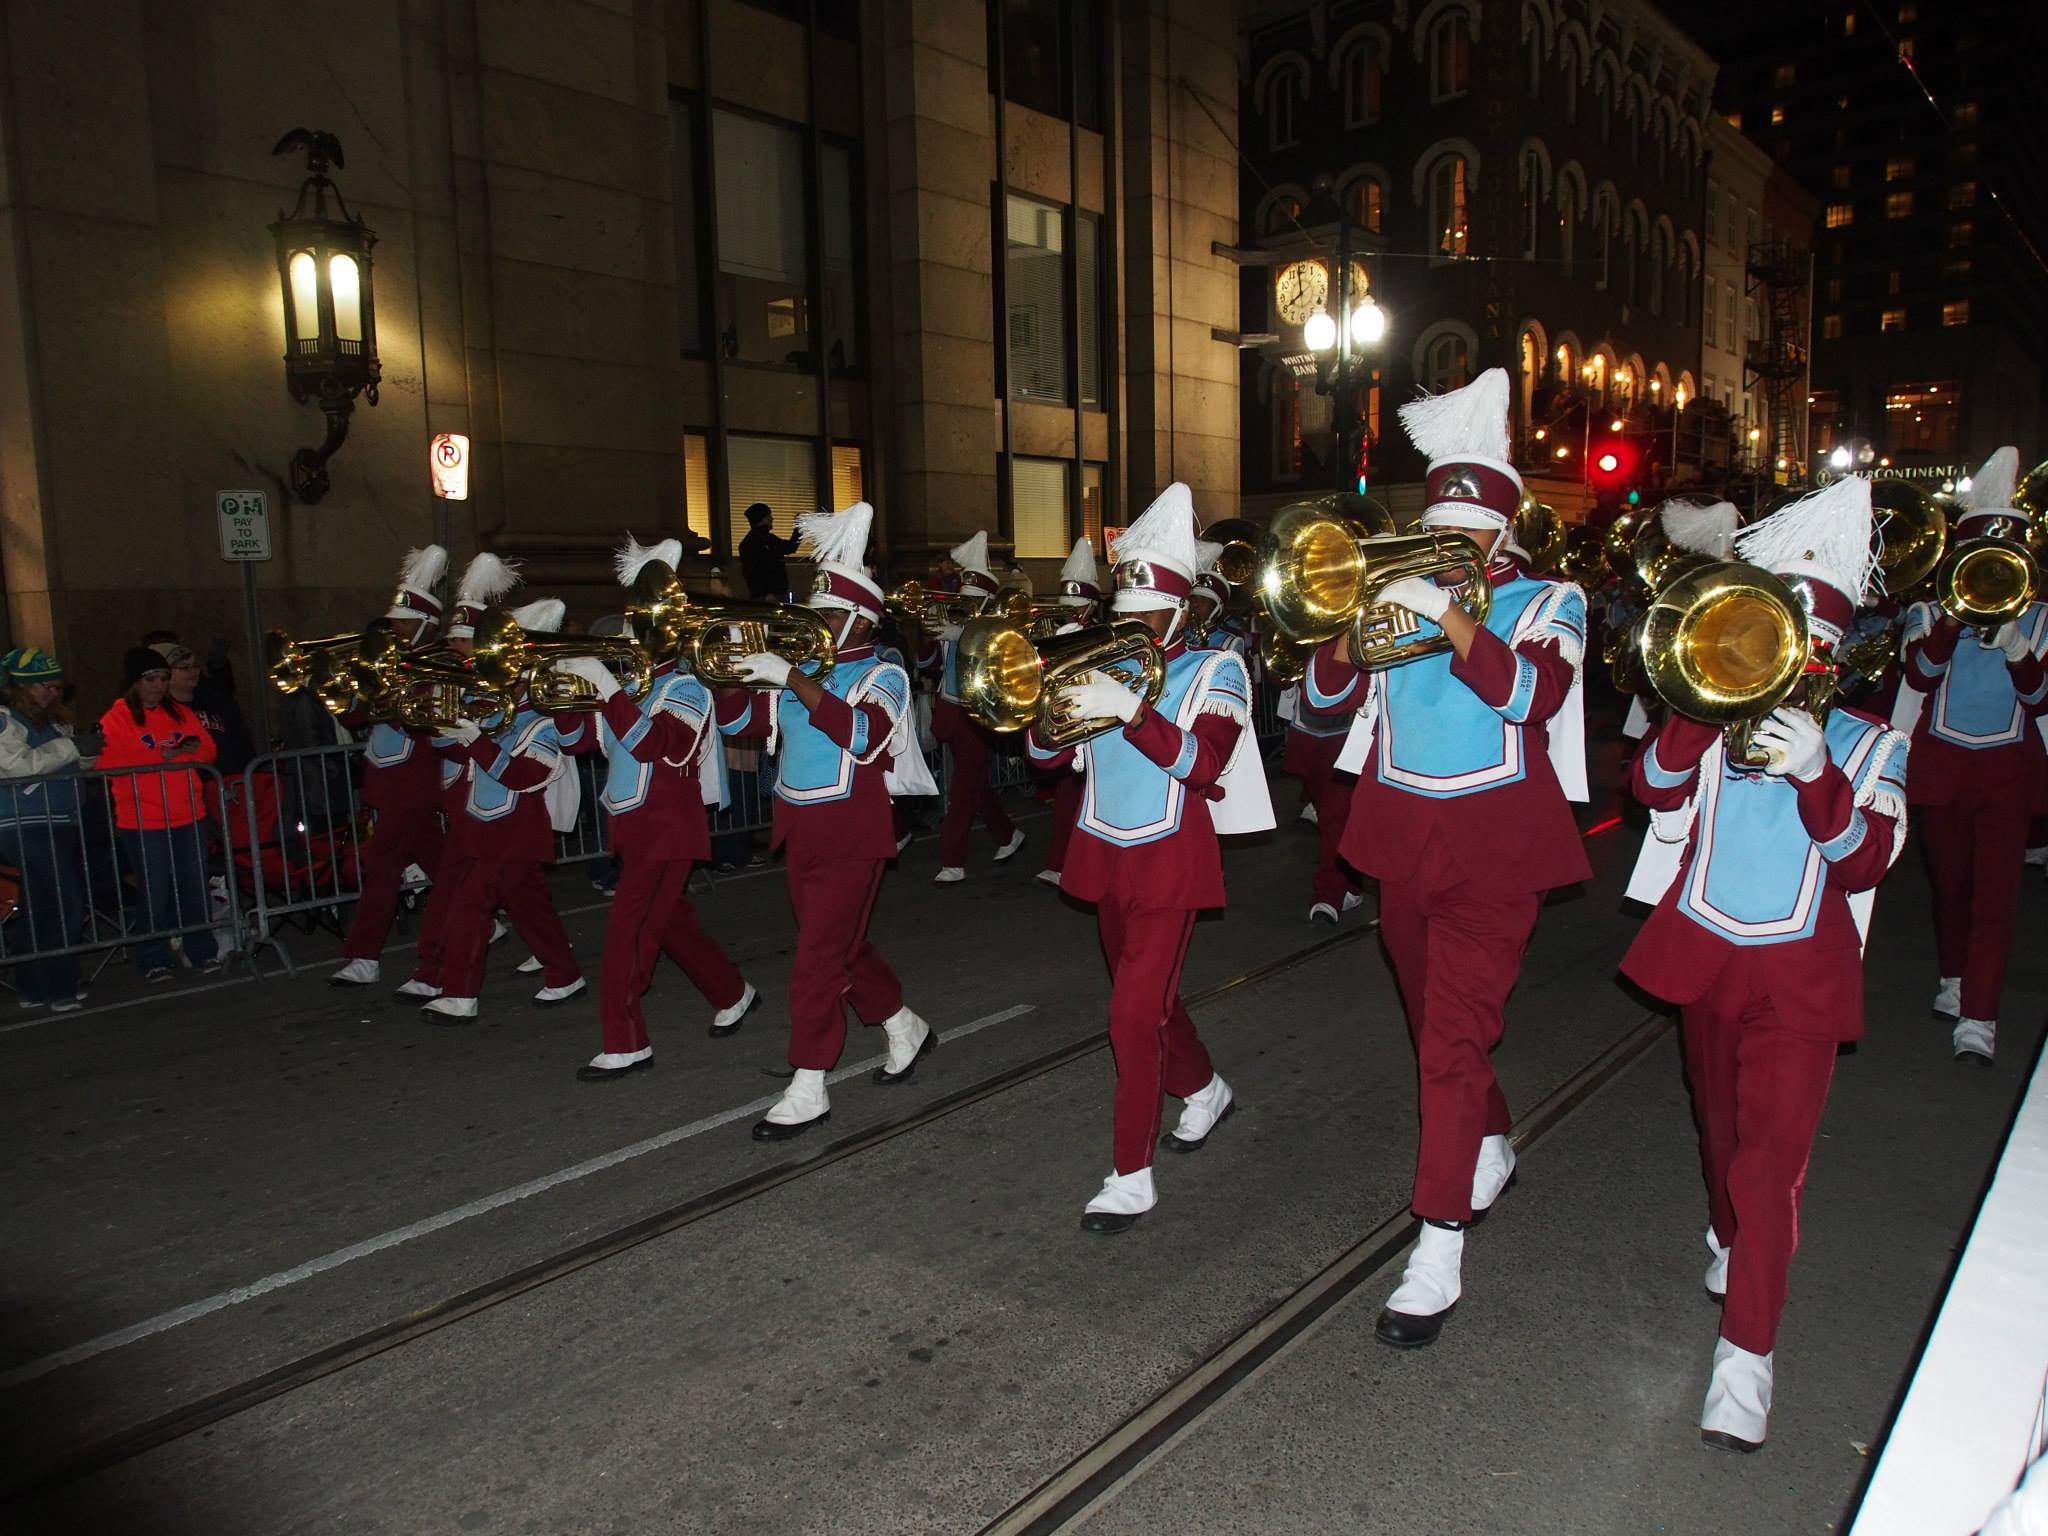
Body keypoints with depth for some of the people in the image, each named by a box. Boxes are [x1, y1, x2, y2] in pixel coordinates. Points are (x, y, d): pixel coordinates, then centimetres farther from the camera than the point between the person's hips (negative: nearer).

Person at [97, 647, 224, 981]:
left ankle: (203, 952, 17)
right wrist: (158, 756, -19)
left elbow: (207, 749, 9)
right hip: (143, 822, -4)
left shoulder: (181, 713, 14)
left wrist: (180, 752, -10)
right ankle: (153, 960, 12)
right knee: (154, 893, 0)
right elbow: (109, 764, -12)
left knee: (195, 888, 6)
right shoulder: (115, 719, 0)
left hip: (188, 816, 4)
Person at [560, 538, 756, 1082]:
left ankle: (625, 1044, -2)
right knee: (671, 921, 17)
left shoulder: (684, 688, -13)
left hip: (666, 828, -8)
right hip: (636, 825, 8)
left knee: (628, 927, -9)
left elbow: (648, 743, -29)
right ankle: (731, 993, 35)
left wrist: (605, 684, -31)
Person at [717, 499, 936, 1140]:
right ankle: (905, 1028, 39)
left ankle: (807, 1092, 2)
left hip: (852, 839, -7)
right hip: (801, 835, 7)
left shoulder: (881, 676, -9)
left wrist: (793, 679, -34)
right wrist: (732, 672, -8)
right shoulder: (803, 670, 10)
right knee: (843, 947, 18)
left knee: (819, 958, -7)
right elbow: (738, 721, 10)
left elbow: (862, 734, -30)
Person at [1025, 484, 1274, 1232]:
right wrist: (1056, 706, -20)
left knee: (1136, 1012, -11)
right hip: (1104, 857, 6)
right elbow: (1048, 755, 2)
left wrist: (1130, 709, -32)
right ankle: (1204, 1089, 46)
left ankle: (1131, 1176, -1)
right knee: (1146, 996, 20)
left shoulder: (1214, 670, -5)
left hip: (1168, 862, -6)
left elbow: (1203, 762, -21)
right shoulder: (1108, 665, 7)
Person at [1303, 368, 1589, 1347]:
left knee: (1456, 1036, -11)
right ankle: (1489, 1151, 44)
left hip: (1491, 846, -5)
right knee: (1434, 1020, 19)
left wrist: (1450, 614, -29)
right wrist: (1354, 623, -18)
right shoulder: (1404, 593, 9)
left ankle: (1438, 1251, -7)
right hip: (1402, 838, 5)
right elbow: (1325, 694, 0)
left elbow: (1532, 693, -21)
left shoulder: (1544, 601, 0)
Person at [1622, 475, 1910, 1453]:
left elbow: (1863, 863, -14)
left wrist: (1815, 775, -30)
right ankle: (1729, 1240, 48)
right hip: (1703, 951, 3)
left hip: (1798, 975, -2)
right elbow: (1657, 790, -14)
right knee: (1719, 1127, 21)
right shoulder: (1718, 719, 4)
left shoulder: (1865, 745, 0)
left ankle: (1746, 1352, -7)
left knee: (1771, 1157, -10)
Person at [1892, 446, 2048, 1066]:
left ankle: (1978, 1017, -7)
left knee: (1995, 890, -7)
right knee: (1949, 881, 13)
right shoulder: (1933, 609, 3)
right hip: (1940, 762, 0)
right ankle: (1954, 979, 34)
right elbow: (1919, 673, -15)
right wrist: (1958, 614, -26)